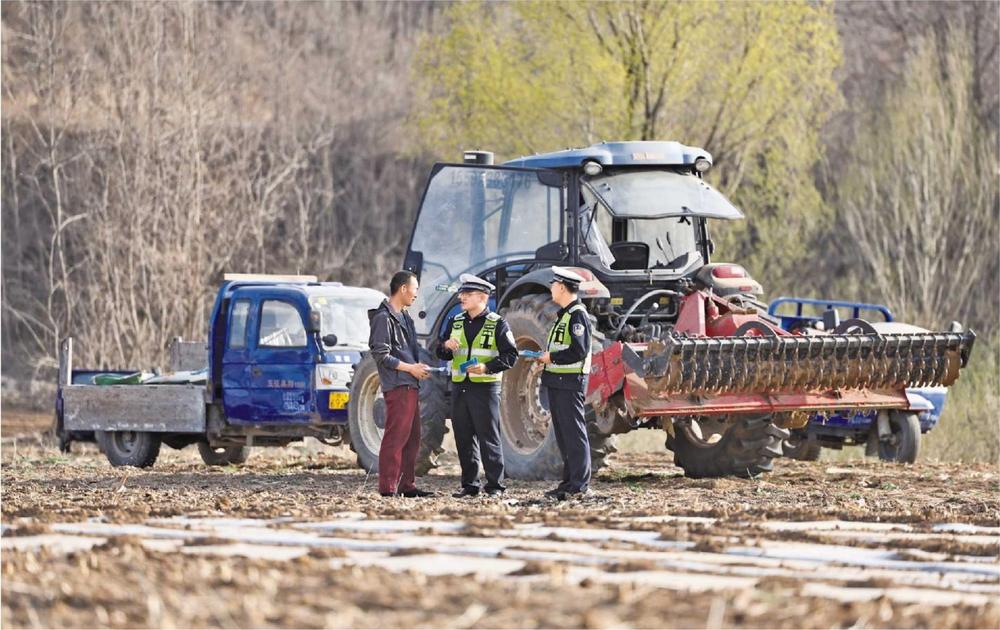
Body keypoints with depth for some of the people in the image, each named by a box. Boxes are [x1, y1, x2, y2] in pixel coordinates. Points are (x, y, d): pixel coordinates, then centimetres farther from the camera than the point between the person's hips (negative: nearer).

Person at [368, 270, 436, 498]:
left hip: (411, 385, 10)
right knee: (396, 437, -11)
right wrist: (410, 368, -14)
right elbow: (381, 356, -15)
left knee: (412, 438, 12)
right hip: (397, 386, -10)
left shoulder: (403, 317, 20)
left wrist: (418, 368, 10)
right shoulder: (384, 318, -10)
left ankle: (407, 485, 17)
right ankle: (388, 487, -11)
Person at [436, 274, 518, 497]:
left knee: (488, 438, -4)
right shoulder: (455, 323, 14)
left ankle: (495, 485, 0)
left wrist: (487, 367, -19)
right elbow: (441, 354, 18)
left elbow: (510, 355, -6)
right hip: (459, 387, 6)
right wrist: (446, 346, -5)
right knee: (464, 439, 7)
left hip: (485, 388, -6)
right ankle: (469, 484, 13)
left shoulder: (497, 324, -3)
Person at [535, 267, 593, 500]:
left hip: (570, 382, -10)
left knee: (574, 432, -8)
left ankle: (580, 483, -8)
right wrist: (545, 358, 10)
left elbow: (579, 351, -21)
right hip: (557, 382, 10)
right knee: (562, 434, 11)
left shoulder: (578, 315, -13)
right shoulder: (563, 315, 18)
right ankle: (569, 481, 16)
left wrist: (552, 357, -14)